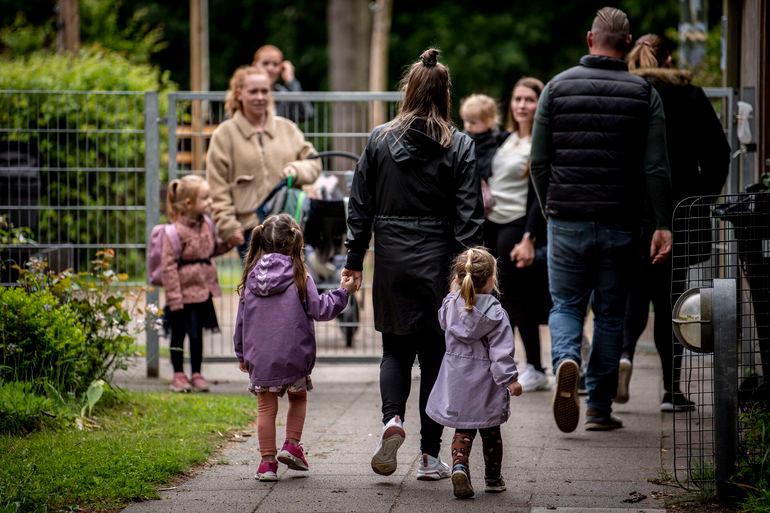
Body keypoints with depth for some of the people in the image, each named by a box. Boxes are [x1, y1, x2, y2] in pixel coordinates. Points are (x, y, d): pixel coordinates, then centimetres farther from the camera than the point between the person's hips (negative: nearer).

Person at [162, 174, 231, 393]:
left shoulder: (206, 225, 3)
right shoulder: (176, 232, -20)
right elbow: (168, 266, -19)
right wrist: (174, 297, -20)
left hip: (203, 292, 6)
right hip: (183, 294, -6)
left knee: (197, 334, 14)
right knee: (179, 334, 7)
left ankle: (196, 374, 23)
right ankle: (179, 375, 18)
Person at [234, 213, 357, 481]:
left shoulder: (252, 275, 5)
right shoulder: (299, 275, -7)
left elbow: (241, 319, 10)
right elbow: (318, 309, -6)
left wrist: (241, 354, 20)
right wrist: (342, 292, 8)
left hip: (260, 356, 2)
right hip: (293, 353, -2)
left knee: (266, 408, 7)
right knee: (298, 398, 21)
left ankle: (267, 461, 5)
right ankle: (291, 445, 10)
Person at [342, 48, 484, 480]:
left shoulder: (379, 140, 0)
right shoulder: (459, 146, -4)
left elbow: (360, 205, 3)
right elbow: (469, 216, -7)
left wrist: (354, 259, 10)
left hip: (391, 261, 1)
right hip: (437, 262, -1)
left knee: (395, 348, 15)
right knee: (435, 355, 7)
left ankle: (393, 417, -13)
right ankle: (431, 456, 8)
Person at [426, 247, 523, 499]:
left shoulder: (450, 304, -4)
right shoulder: (495, 313, -15)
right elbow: (501, 351, -18)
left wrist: (456, 291, 24)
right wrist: (510, 379, -14)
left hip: (457, 380, 3)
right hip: (485, 384, -3)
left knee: (463, 430, 9)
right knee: (490, 432, 14)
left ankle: (459, 467, -16)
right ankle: (493, 478, 25)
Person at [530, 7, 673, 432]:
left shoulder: (557, 87, 1)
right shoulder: (644, 94, -1)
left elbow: (539, 162, 3)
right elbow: (656, 168, -5)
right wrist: (663, 224, -2)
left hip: (566, 220, 0)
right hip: (619, 225, 0)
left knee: (566, 305, 10)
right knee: (610, 313, 10)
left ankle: (566, 360, -20)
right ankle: (599, 407, 11)